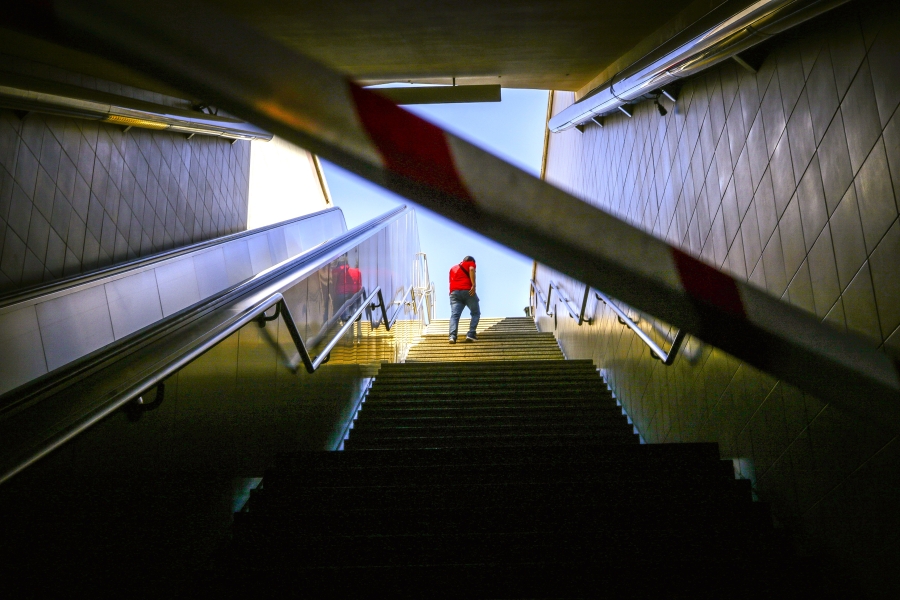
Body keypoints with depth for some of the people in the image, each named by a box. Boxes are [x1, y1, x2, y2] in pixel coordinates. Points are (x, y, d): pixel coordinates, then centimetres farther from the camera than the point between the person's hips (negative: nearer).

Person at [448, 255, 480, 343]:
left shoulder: (453, 268, 33)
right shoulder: (471, 263, 16)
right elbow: (471, 270, -6)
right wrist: (473, 285, -15)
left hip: (454, 292, 4)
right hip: (467, 291, -4)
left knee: (454, 315, -8)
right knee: (475, 313, 10)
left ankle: (452, 336, -28)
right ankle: (471, 334, -4)